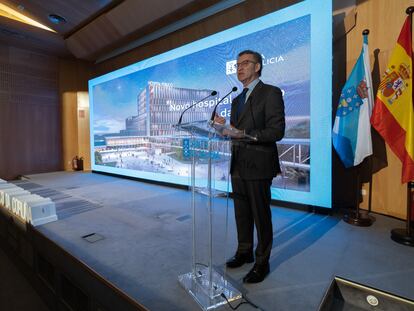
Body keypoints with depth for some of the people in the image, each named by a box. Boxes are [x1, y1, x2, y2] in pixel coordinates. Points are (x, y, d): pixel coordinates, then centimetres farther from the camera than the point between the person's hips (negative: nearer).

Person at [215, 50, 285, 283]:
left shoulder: (270, 93, -5)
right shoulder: (237, 100, 18)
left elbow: (277, 131, -15)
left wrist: (244, 134, -24)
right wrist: (225, 127, -3)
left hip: (258, 166, -7)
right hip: (238, 165, 7)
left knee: (261, 215, 5)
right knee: (242, 214, 17)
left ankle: (262, 262, 23)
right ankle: (244, 252, 36)